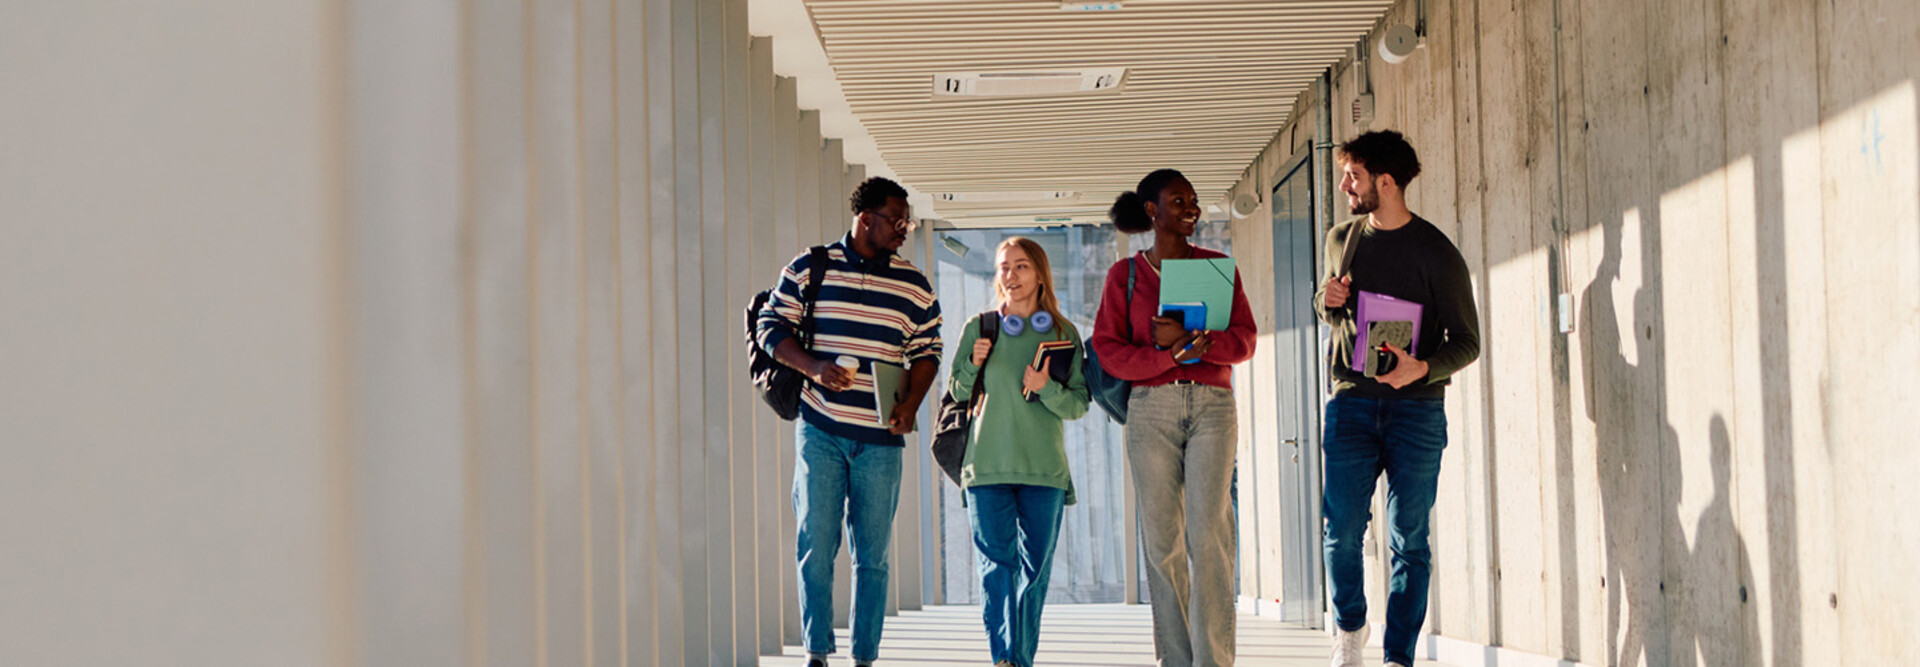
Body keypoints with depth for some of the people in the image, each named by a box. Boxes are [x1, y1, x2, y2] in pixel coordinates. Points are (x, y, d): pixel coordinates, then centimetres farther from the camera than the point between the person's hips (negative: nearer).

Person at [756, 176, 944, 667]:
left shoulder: (915, 287, 9)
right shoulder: (809, 269, 2)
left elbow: (927, 351, 14)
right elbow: (770, 327, 3)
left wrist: (911, 404, -3)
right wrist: (814, 368, -13)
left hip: (880, 439, 2)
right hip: (820, 430, -2)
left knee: (872, 554, 4)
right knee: (816, 544, -6)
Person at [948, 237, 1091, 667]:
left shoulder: (1064, 333, 6)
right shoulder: (979, 328, 8)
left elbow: (1080, 405, 5)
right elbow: (957, 393, 13)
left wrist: (1047, 389, -13)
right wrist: (973, 365, -5)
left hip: (1044, 469, 1)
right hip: (988, 466, -1)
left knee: (1036, 567, 4)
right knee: (997, 562, -8)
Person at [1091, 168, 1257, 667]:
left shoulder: (1219, 267, 12)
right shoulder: (1125, 274, 10)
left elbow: (1244, 341, 5)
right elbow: (1108, 350, 3)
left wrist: (1190, 341, -14)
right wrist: (1168, 355, -13)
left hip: (1212, 404, 0)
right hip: (1151, 406, 0)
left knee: (1208, 532, -12)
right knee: (1162, 539, -2)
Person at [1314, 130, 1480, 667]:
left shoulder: (1435, 251, -2)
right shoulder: (1341, 240, 13)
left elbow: (1466, 341, -1)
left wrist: (1423, 368, -21)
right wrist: (1328, 301, 2)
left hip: (1416, 406, -3)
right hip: (1351, 401, 3)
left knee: (1408, 539, -3)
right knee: (1341, 530, -4)